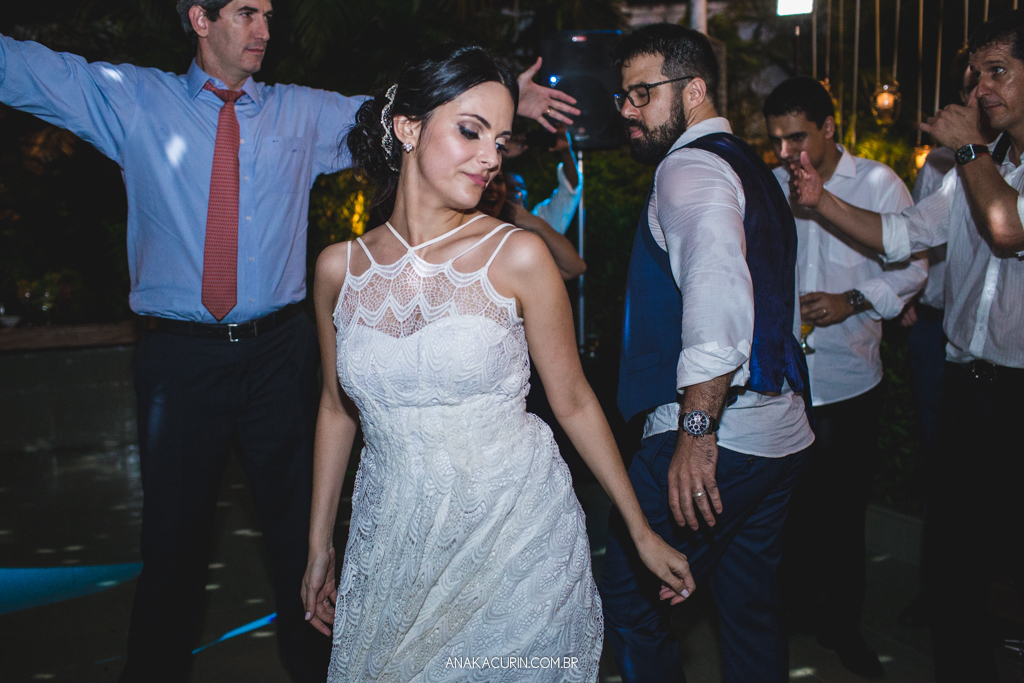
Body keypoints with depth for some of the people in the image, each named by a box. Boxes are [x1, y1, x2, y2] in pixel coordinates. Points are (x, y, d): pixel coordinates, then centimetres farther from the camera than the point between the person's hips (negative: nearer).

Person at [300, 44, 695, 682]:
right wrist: (320, 546, 15)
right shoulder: (340, 267, -2)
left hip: (517, 535, -2)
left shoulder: (518, 256, -10)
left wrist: (643, 533, 2)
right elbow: (338, 408, 10)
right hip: (395, 545, 3)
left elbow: (574, 401, -2)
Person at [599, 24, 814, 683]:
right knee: (752, 604, 18)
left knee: (628, 595, 1)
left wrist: (697, 430, -31)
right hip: (782, 429, 10)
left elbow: (717, 281, -30)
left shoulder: (689, 168, -12)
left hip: (717, 438, -10)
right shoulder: (750, 166, 19)